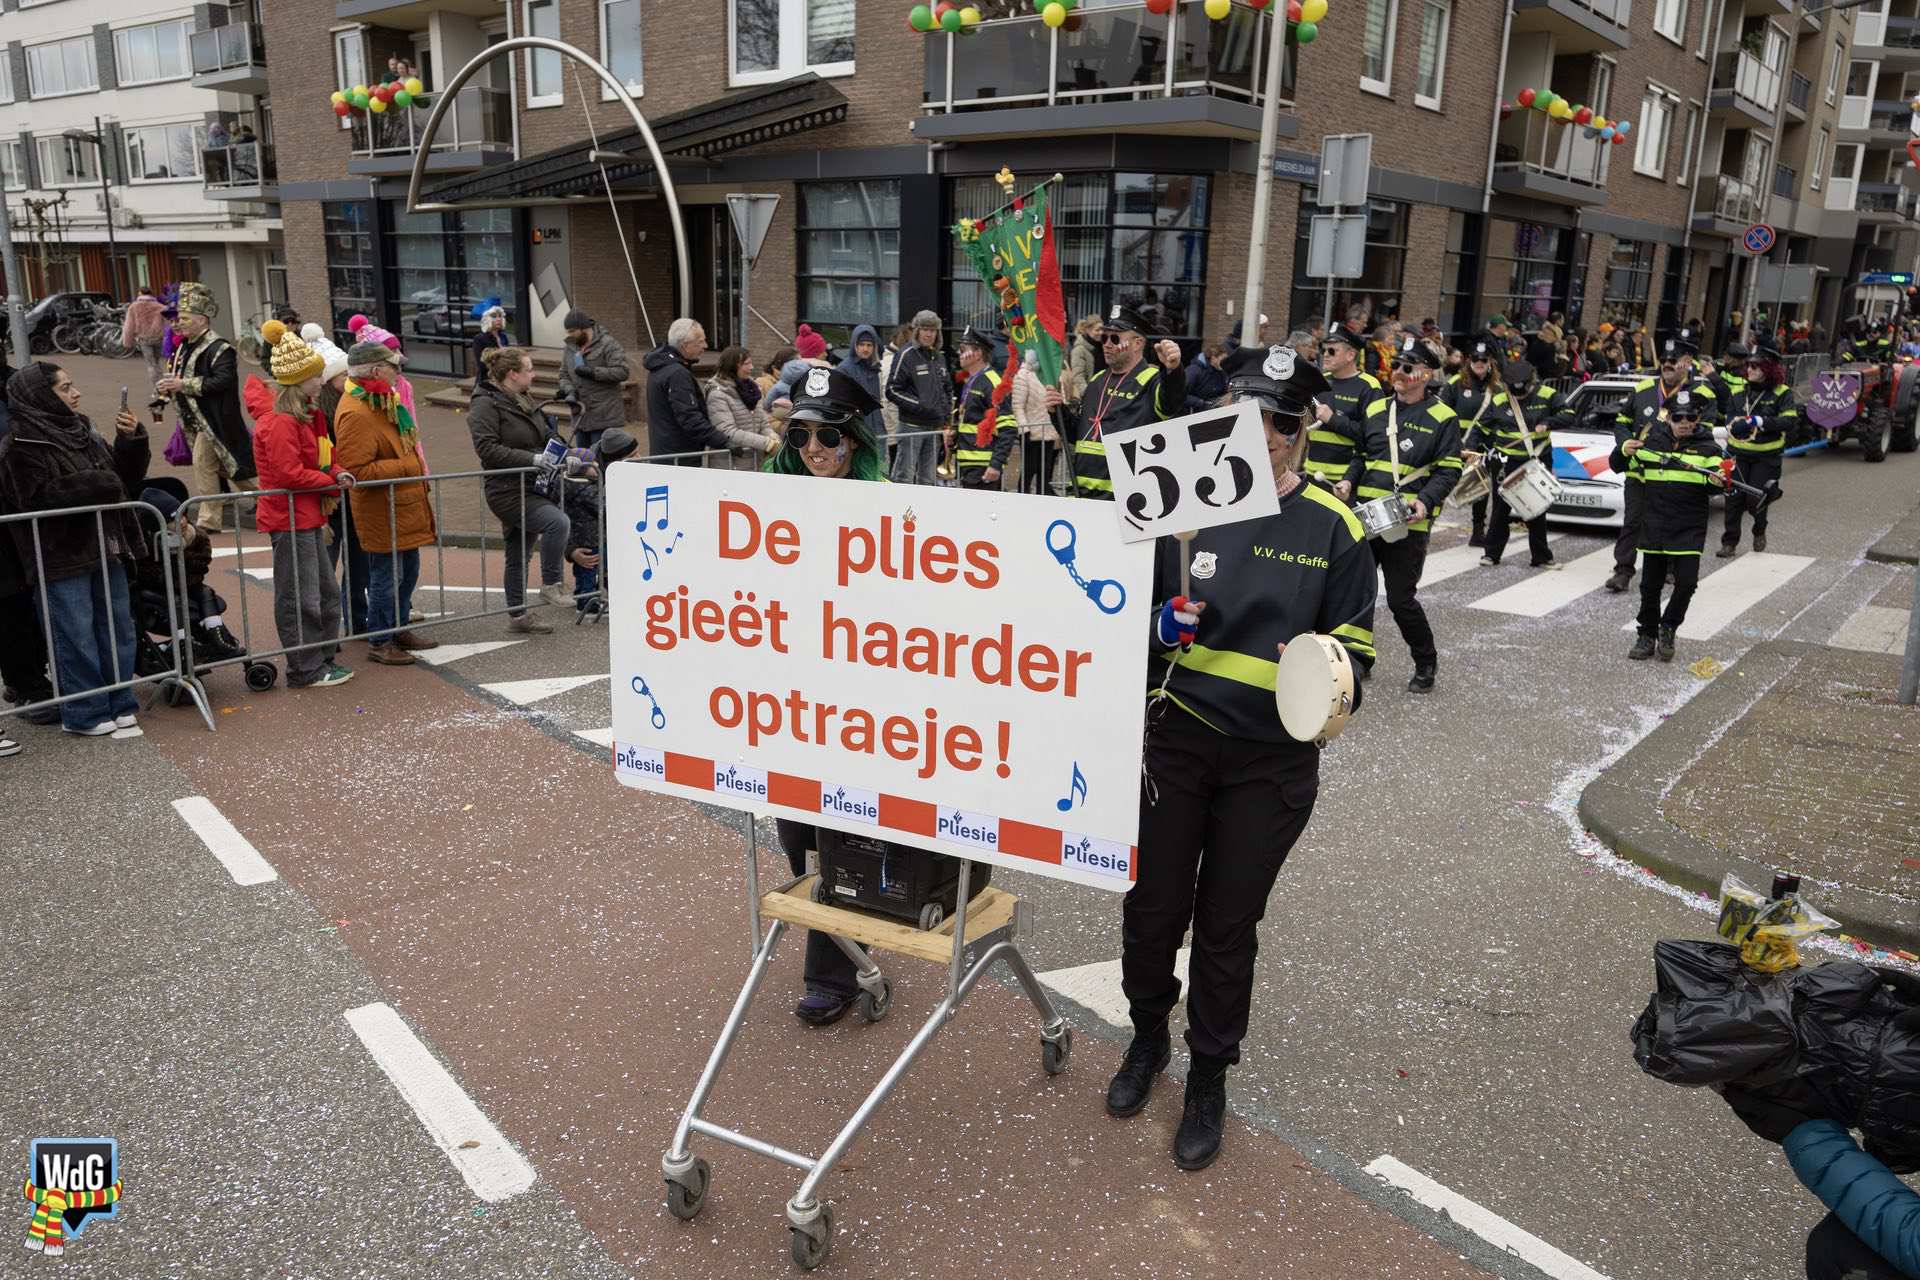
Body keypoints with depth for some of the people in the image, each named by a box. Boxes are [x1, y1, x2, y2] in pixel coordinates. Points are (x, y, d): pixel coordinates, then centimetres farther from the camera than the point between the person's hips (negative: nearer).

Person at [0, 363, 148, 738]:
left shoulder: (83, 434, 12)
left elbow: (127, 477, 14)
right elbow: (37, 499, -18)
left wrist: (132, 440, 0)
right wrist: (93, 486, -19)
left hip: (105, 548, 7)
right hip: (62, 557, -7)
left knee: (117, 628, 11)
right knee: (77, 636, -1)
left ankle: (119, 705, 22)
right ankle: (84, 714, 10)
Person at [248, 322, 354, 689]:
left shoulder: (301, 416, 14)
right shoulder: (279, 422, -19)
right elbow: (290, 473, -24)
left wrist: (334, 474, 1)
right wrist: (332, 480, -12)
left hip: (307, 516, 11)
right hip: (289, 517, -11)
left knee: (326, 592, 16)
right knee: (299, 597, -2)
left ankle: (323, 658, 25)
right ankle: (305, 670, 6)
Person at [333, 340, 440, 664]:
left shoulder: (380, 401, 11)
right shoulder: (355, 414, -22)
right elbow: (357, 470, -26)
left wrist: (419, 477, 18)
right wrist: (406, 467, -21)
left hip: (403, 506, 10)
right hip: (382, 512, -10)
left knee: (408, 571, 19)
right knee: (387, 576, 0)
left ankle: (398, 629, 34)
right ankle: (379, 641, 12)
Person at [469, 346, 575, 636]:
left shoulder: (524, 402, 15)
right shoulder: (486, 405, -11)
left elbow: (547, 436, 23)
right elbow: (487, 448, -22)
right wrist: (532, 459, -27)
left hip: (532, 487, 9)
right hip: (508, 490, -9)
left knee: (518, 556, 14)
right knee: (557, 521, -28)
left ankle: (518, 615, 22)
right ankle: (551, 584, -14)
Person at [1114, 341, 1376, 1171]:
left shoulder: (1333, 528, -3)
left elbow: (1355, 647, 1)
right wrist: (1159, 627, -15)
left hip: (1272, 761, -1)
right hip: (1176, 740, 2)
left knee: (1230, 924, 11)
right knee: (1154, 905, 12)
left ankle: (1209, 1079, 32)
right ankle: (1148, 1039, 40)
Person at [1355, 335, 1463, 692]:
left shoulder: (1442, 418, -2)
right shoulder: (1376, 409, 12)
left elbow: (1449, 471, -4)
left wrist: (1426, 502, -19)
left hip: (1408, 522, -5)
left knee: (1401, 599, -3)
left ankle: (1426, 663, 19)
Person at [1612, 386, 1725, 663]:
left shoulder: (1707, 448, 1)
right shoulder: (1650, 441, 4)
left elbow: (1712, 487, -4)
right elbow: (1618, 466, 8)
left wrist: (1716, 481, -28)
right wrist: (1623, 451, -13)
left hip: (1689, 529, -1)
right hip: (1654, 526, 1)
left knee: (1686, 582, -9)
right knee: (1650, 586, 8)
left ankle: (1668, 628, 14)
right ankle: (1647, 636, 21)